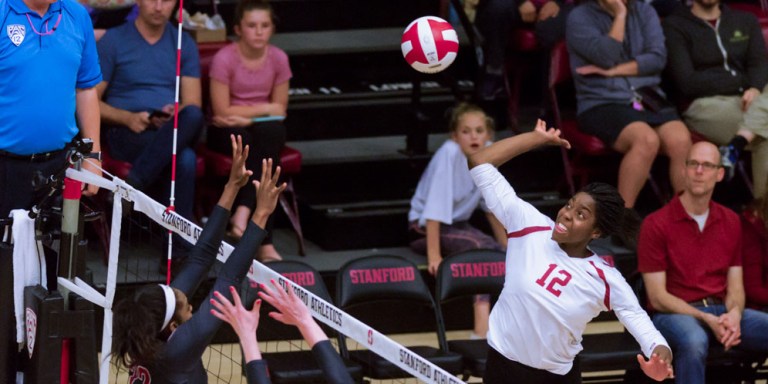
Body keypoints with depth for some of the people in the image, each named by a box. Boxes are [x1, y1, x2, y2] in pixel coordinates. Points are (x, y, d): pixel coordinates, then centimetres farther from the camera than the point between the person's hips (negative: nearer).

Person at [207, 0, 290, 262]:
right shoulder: (225, 59, -12)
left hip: (264, 130, 3)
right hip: (226, 132, -3)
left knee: (272, 132, -34)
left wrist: (245, 116, -11)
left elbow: (279, 110, 3)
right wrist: (263, 109, -9)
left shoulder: (278, 58, 0)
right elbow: (223, 112, -14)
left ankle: (244, 210, -41)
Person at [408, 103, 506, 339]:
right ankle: (481, 331, -28)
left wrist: (505, 246, 10)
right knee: (482, 248, -27)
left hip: (458, 223, 6)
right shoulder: (450, 154, -24)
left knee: (499, 253, -18)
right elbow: (435, 208, -27)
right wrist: (434, 256, -31)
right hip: (426, 227, -6)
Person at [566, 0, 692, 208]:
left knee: (681, 141, -28)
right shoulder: (580, 18, 2)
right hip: (603, 103, -4)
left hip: (649, 99, 4)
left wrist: (614, 71, -8)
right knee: (646, 140, -35)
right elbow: (606, 57, -13)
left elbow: (658, 58, 0)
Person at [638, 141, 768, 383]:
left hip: (722, 310, 5)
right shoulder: (656, 224, -4)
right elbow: (658, 297, -7)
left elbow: (735, 286, 10)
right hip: (675, 313, -5)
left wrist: (734, 314, -14)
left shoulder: (730, 221, 13)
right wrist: (706, 319, -20)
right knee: (695, 342, -40)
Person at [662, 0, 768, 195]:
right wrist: (739, 81, -3)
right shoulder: (675, 27, 5)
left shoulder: (745, 20, 21)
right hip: (703, 104, -4)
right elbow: (687, 82, -6)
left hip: (745, 100, 4)